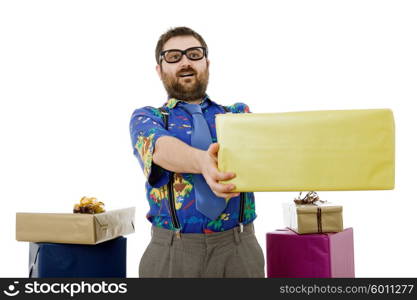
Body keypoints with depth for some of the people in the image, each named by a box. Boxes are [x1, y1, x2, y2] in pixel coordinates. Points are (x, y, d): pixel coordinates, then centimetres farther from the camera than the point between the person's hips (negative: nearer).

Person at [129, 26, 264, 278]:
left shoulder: (238, 113, 9)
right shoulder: (146, 118, 3)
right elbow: (162, 148, -19)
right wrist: (201, 160, -41)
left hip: (240, 248, 2)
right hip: (172, 252, -1)